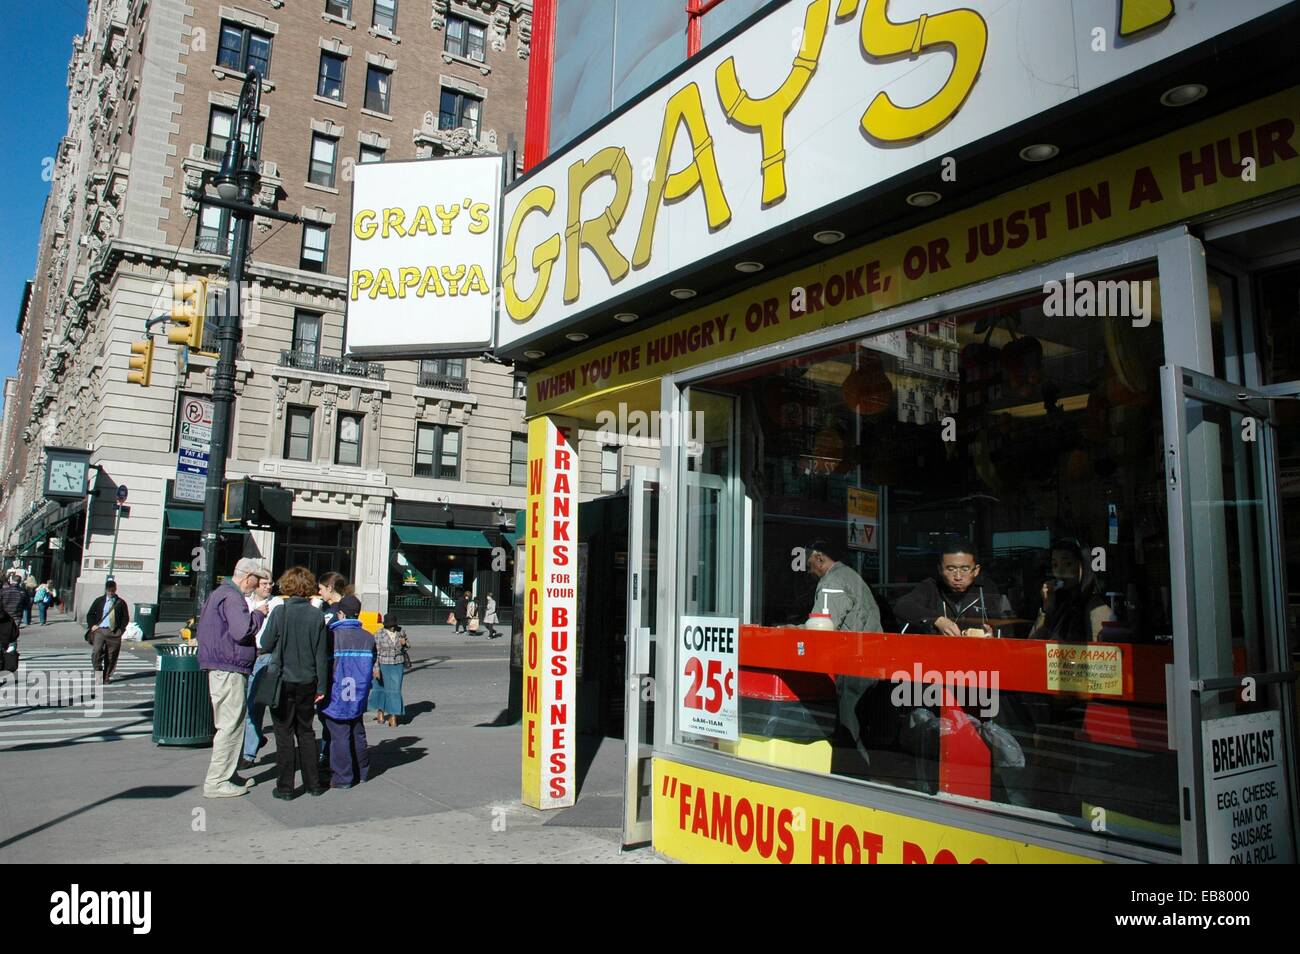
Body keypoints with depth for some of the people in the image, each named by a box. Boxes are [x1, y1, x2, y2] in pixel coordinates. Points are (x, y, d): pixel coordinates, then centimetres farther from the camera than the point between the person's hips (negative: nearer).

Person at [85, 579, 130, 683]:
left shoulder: (121, 603, 7)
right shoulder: (99, 601, 9)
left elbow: (126, 618, 9)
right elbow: (90, 615, 14)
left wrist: (121, 630, -2)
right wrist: (92, 625, -1)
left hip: (114, 632, 0)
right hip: (99, 630, 0)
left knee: (111, 656, 1)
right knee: (96, 652, -17)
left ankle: (106, 677, 12)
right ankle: (98, 673, -6)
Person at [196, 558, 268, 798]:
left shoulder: (218, 594, 19)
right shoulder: (232, 597, -15)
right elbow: (242, 630, -26)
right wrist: (259, 614, -8)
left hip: (219, 669, 11)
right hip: (229, 670, -11)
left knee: (231, 724, 17)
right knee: (231, 726, -6)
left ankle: (228, 774, 24)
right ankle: (216, 782, -1)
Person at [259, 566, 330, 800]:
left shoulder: (280, 612, -12)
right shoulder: (317, 615, -4)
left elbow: (266, 644, -4)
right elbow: (322, 654, -1)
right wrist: (321, 686, 6)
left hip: (283, 682, -3)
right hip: (308, 682, 3)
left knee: (284, 734, 6)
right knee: (306, 731, 16)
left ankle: (285, 787, 10)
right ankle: (313, 783, 20)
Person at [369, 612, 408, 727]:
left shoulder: (401, 632, 0)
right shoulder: (379, 635, -10)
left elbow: (405, 648, 15)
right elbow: (376, 653, -10)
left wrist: (404, 643, -9)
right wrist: (376, 668, -13)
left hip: (398, 666, 2)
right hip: (383, 666, -2)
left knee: (395, 689, -1)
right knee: (381, 687, 13)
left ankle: (393, 717, 3)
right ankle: (380, 711, 35)